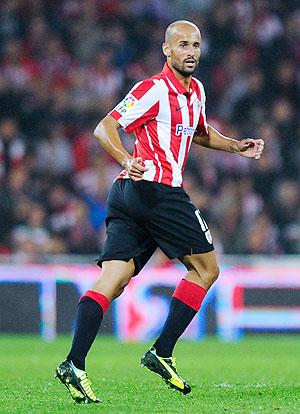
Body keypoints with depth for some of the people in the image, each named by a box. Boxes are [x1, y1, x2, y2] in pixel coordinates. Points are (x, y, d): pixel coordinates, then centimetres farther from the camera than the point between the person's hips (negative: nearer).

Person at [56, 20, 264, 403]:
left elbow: (200, 134, 41)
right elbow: (104, 128, -14)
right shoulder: (155, 89, -7)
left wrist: (237, 146, 26)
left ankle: (74, 364, -16)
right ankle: (162, 352, -1)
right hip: (157, 189, -8)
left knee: (111, 281, -4)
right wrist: (128, 160, -31)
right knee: (205, 269, 2)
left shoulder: (195, 90, 21)